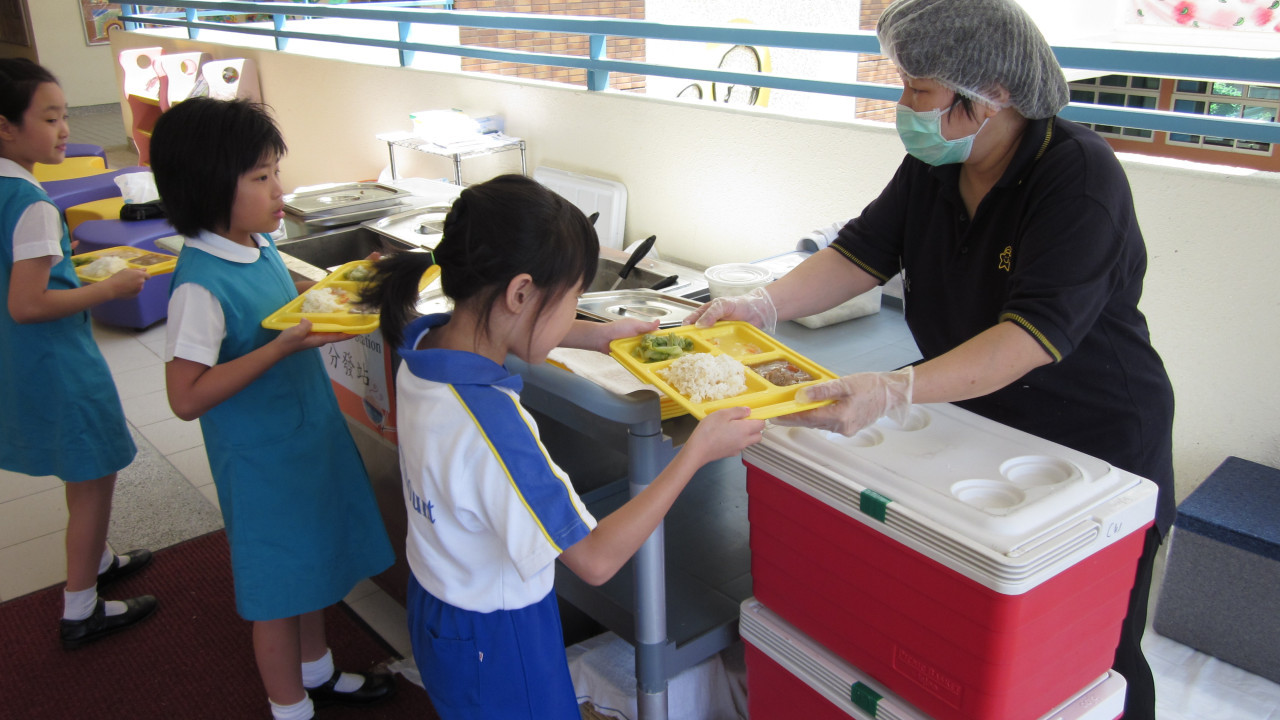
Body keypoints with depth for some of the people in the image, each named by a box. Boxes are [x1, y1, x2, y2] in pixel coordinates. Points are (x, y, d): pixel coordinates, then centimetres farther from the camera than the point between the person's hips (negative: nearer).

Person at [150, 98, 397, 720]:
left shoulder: (258, 243, -1)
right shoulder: (200, 283, -26)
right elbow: (187, 396, -28)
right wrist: (283, 346, -32)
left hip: (311, 432, 9)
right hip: (262, 457, -8)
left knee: (313, 560, 24)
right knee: (279, 585, 10)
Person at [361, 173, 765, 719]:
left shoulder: (424, 341, -12)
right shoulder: (488, 428, -38)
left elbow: (502, 328, 14)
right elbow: (595, 560, -29)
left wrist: (594, 335, 6)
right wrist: (699, 450, -25)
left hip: (437, 599, 8)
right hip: (495, 641, -7)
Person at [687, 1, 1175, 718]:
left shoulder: (1082, 176, -25)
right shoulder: (933, 164, -3)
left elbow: (1036, 332, -34)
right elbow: (863, 252, -3)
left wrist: (895, 391, -46)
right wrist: (761, 305, -18)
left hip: (1098, 446, -5)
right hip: (980, 428, 6)